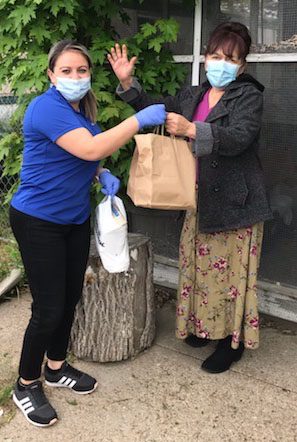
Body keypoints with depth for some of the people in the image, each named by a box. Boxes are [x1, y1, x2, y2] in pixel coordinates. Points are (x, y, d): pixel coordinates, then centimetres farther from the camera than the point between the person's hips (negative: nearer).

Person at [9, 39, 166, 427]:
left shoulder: (82, 109, 9)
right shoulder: (47, 107, -20)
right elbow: (90, 149, -31)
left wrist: (103, 174, 1)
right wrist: (141, 119, -27)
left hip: (75, 218, 9)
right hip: (39, 221, -8)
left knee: (70, 297, 16)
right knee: (49, 307, -3)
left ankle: (57, 367, 36)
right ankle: (26, 385, 18)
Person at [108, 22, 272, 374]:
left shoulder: (249, 95, -9)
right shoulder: (192, 95, 11)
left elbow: (238, 138, -26)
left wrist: (191, 130, -37)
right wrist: (127, 83, 6)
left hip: (235, 200, -6)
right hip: (200, 198, 6)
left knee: (232, 271, 1)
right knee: (200, 265, 15)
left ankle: (232, 341, 17)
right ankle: (205, 325, 34)